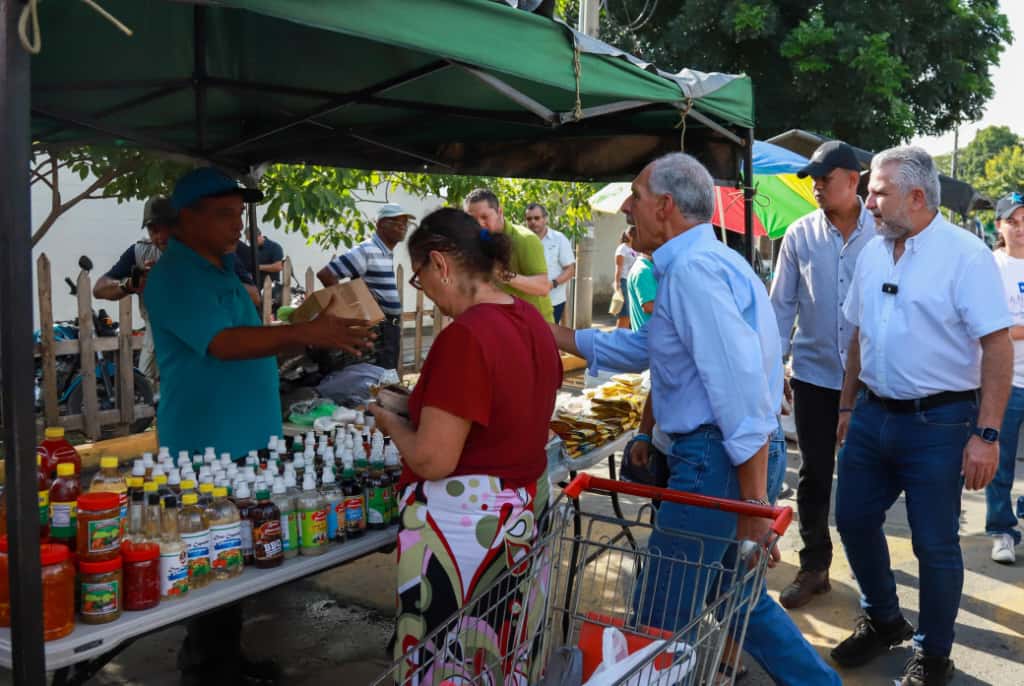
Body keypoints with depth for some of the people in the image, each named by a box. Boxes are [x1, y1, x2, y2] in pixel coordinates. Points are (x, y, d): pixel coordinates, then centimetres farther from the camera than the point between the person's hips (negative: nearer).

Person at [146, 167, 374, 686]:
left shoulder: (221, 268, 14)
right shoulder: (175, 278, -15)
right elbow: (224, 343, -29)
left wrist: (311, 333, 12)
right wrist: (304, 333, -37)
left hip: (246, 443, 9)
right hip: (207, 449, -9)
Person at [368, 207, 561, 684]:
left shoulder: (464, 337, -23)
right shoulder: (533, 321, 4)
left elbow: (432, 461, -22)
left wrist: (391, 422, -3)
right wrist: (427, 404, 18)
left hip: (464, 524, -9)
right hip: (525, 510, 9)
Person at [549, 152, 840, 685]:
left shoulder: (694, 268, -18)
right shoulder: (689, 264, 16)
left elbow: (741, 386, -24)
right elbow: (643, 348, 25)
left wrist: (754, 502, -22)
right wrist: (555, 335, 24)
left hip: (720, 461, -11)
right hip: (712, 455, 11)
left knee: (658, 620, 1)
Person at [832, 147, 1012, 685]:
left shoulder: (965, 254, -13)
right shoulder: (873, 252, 7)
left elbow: (998, 346, -16)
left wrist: (986, 434, -20)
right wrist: (847, 405, 16)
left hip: (938, 422, -6)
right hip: (873, 415, 7)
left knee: (935, 545, 4)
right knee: (854, 521, 14)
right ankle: (883, 621, 38)